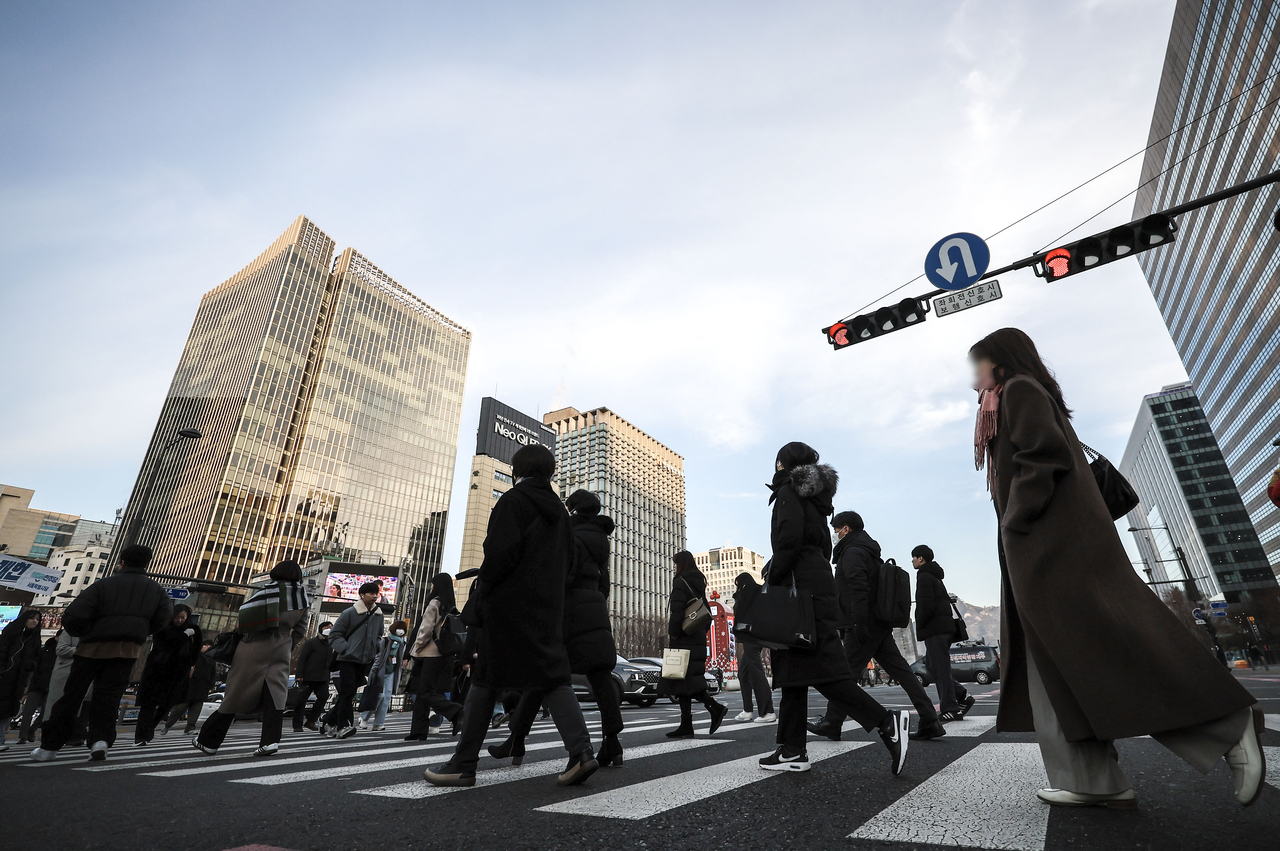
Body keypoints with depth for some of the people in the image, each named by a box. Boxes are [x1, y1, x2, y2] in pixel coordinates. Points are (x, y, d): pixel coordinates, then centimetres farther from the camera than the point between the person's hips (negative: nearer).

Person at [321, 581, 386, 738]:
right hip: (348, 659, -6)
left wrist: (376, 649, 7)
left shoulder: (378, 615, 9)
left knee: (349, 694, 12)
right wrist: (346, 648, -17)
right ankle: (344, 725, -4)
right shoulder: (349, 613, -7)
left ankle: (329, 722, 27)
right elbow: (334, 635, -5)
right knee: (347, 692, -11)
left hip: (365, 661, 6)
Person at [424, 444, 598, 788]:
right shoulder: (559, 510, 17)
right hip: (549, 605, 7)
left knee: (486, 679, 4)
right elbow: (568, 558, 15)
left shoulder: (513, 500, -6)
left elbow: (502, 551, -16)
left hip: (510, 604, -6)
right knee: (551, 676, 5)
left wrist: (483, 586, -3)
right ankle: (580, 750, -7)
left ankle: (464, 763, 12)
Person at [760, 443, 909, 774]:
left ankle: (886, 722, -12)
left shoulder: (789, 492, -5)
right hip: (820, 582, 10)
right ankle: (792, 750, 13)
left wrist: (771, 582, -13)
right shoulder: (814, 498, 21)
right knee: (793, 670, 9)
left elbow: (789, 542, -18)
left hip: (800, 586, -10)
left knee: (819, 667, -9)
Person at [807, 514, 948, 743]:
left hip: (864, 627, -10)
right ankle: (930, 722, 6)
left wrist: (859, 624, -24)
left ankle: (831, 723, 5)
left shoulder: (852, 552, -10)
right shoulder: (871, 552, 21)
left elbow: (858, 589, -22)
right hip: (881, 626, 10)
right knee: (902, 672, 7)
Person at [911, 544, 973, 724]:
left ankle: (950, 709, -2)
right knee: (932, 665, 14)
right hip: (945, 627, 10)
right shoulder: (935, 577, 21)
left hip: (935, 629, -10)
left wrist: (919, 627, -7)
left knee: (939, 668, -5)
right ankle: (962, 697, 12)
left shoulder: (924, 576, -11)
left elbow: (927, 606, -20)